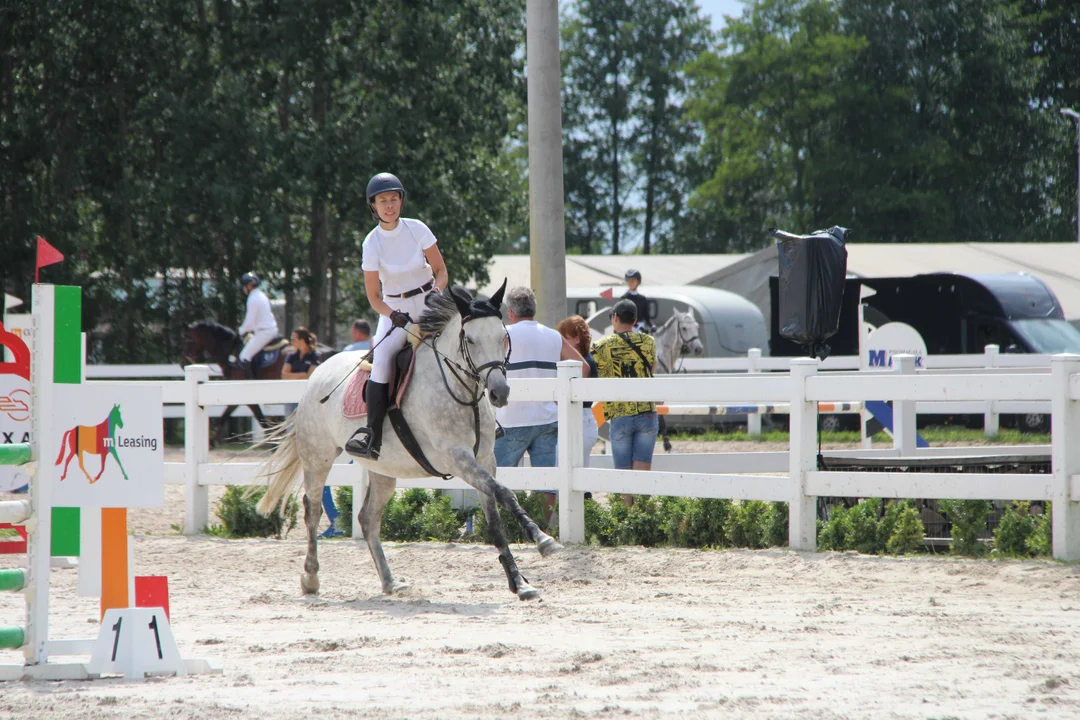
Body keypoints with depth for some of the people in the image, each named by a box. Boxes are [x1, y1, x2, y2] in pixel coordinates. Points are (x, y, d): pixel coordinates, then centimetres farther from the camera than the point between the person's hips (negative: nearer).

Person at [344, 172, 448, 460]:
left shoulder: (417, 229, -7)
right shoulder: (372, 243, -10)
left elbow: (441, 271, 0)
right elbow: (374, 297, -7)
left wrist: (436, 292, -22)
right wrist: (394, 315, -26)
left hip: (429, 304, 2)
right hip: (393, 309, -2)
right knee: (381, 361, -25)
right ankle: (372, 436, -28)